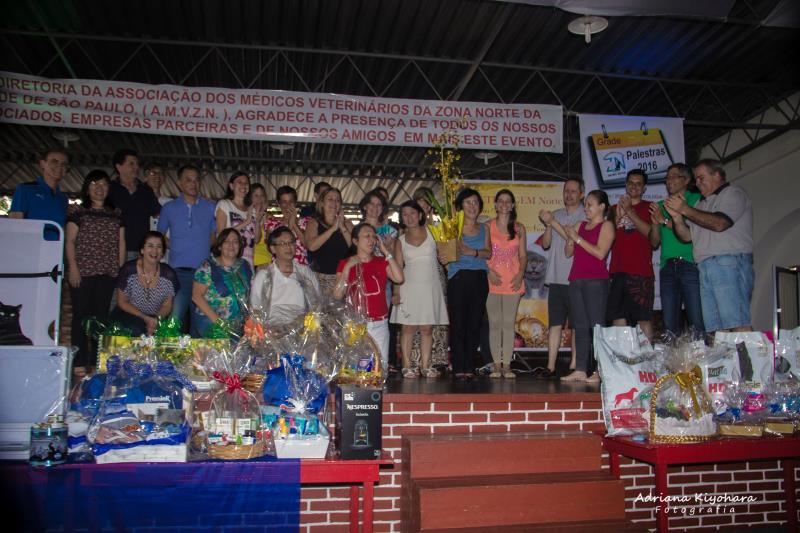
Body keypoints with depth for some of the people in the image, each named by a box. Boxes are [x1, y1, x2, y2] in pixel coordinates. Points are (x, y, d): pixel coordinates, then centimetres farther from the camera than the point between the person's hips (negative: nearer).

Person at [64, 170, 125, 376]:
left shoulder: (116, 214, 15)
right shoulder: (78, 211, 6)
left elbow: (121, 242, 14)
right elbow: (70, 241, 1)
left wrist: (121, 269, 6)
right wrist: (73, 267, -8)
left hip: (108, 273, 3)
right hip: (83, 272, -3)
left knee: (102, 316, 4)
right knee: (81, 315, -2)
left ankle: (97, 362, 10)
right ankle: (79, 363, 2)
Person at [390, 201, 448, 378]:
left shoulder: (430, 232, 7)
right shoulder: (401, 241, 7)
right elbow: (398, 268, 3)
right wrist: (396, 292, -3)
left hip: (431, 287, 0)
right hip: (410, 287, 0)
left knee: (427, 328, 2)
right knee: (409, 328, -3)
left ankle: (426, 366, 9)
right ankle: (407, 367, 2)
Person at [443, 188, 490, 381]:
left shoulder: (483, 229, 16)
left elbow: (488, 253, 4)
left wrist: (473, 252, -14)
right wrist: (443, 258, -24)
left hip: (479, 278, 4)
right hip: (458, 278, -4)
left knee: (475, 324, 3)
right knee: (457, 324, -6)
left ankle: (469, 366, 10)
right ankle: (459, 367, -1)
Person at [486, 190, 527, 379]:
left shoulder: (519, 228, 10)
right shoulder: (487, 226, 6)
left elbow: (523, 255, 8)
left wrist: (520, 275, -7)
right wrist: (490, 271, -13)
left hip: (513, 281, 1)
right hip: (493, 281, -1)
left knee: (509, 324, 0)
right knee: (494, 324, 0)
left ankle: (507, 365, 4)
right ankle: (497, 365, 6)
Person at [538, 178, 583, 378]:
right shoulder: (556, 215, 15)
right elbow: (546, 244, 10)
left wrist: (554, 223, -15)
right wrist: (548, 225, -6)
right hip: (556, 278, 4)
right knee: (555, 324, 3)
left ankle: (574, 366, 7)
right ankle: (550, 366, 4)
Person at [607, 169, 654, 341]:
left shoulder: (649, 208, 10)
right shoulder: (615, 209, 19)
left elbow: (650, 232, -6)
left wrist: (630, 212, -11)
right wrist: (618, 217, -4)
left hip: (641, 271, -3)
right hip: (618, 270, 3)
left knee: (644, 319, -7)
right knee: (618, 318, 0)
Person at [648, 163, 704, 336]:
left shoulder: (696, 200, 5)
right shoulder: (661, 206, 19)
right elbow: (654, 243, 16)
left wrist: (665, 221, -10)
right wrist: (655, 223, -1)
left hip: (690, 265, -5)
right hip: (667, 268, 5)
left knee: (698, 322, -9)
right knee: (670, 324, 3)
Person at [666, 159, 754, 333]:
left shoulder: (733, 193, 5)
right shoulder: (702, 204, 27)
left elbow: (719, 224, -13)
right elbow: (687, 236, 21)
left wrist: (686, 210, -6)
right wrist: (677, 217, 2)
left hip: (729, 264, -7)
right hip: (705, 269, 7)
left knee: (738, 324, -15)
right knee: (716, 328, -2)